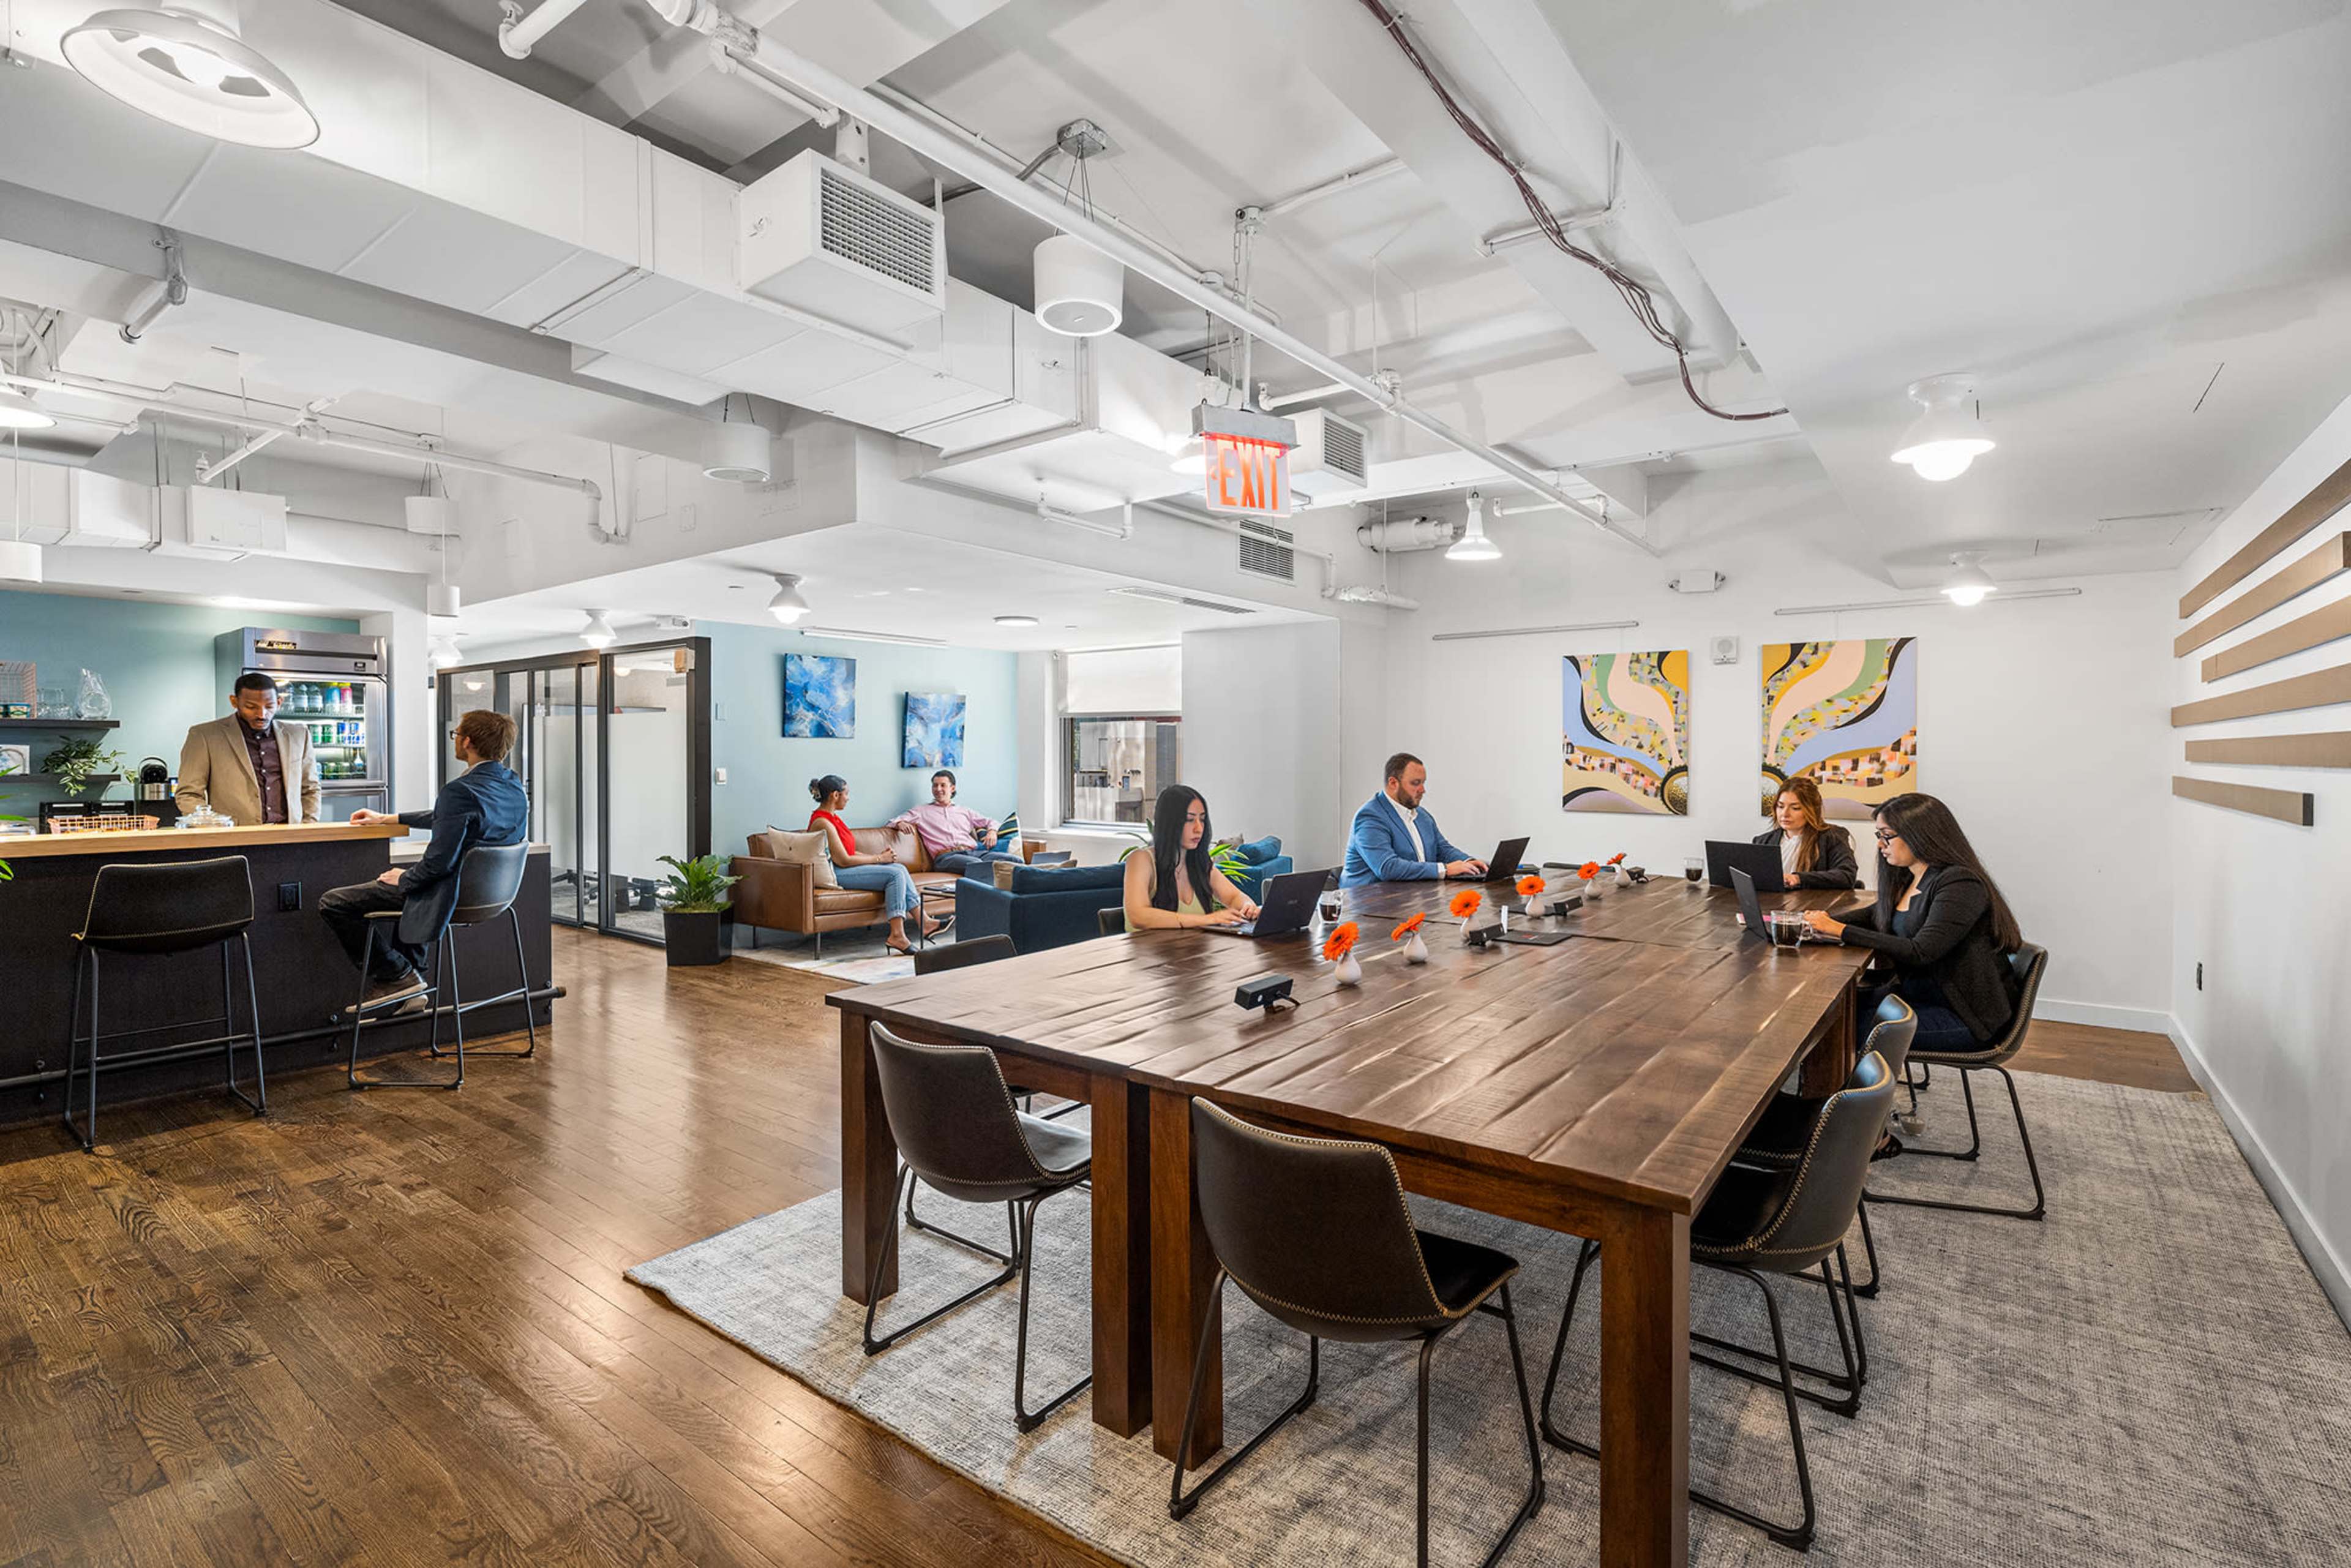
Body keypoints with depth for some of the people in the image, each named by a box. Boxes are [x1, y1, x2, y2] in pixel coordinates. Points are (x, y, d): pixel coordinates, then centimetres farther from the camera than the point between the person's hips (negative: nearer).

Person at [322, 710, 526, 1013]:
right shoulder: (514, 786, 2)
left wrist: (404, 879, -7)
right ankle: (406, 988, 36)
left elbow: (439, 861, -26)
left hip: (450, 896, -9)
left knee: (332, 904, 2)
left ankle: (397, 976, 9)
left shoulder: (460, 791, -26)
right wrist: (389, 818, 24)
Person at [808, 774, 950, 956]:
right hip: (834, 874, -10)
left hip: (845, 868, 10)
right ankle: (897, 936, -20)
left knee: (900, 869, -4)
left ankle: (924, 923, -8)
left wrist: (876, 855, 3)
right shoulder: (822, 822, -17)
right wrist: (879, 859, -9)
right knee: (895, 874, -19)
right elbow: (843, 861, -19)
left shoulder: (832, 817, 15)